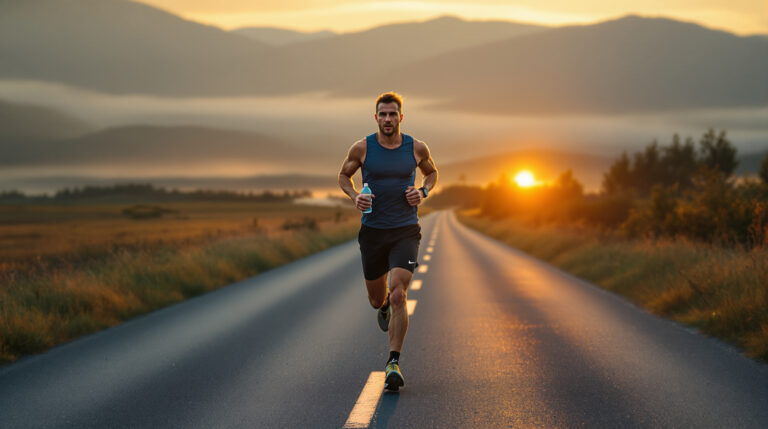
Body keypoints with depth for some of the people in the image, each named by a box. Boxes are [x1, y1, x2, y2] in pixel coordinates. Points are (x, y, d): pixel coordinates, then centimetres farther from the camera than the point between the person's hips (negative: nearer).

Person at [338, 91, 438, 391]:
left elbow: (432, 172, 19)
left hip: (405, 231, -1)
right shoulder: (362, 148, -3)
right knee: (377, 299, 14)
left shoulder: (416, 148, -1)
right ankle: (384, 305, 55)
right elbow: (344, 175, 12)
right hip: (372, 231, 2)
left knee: (398, 295, -18)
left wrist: (423, 192, -2)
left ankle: (393, 363, -13)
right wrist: (354, 196, -8)